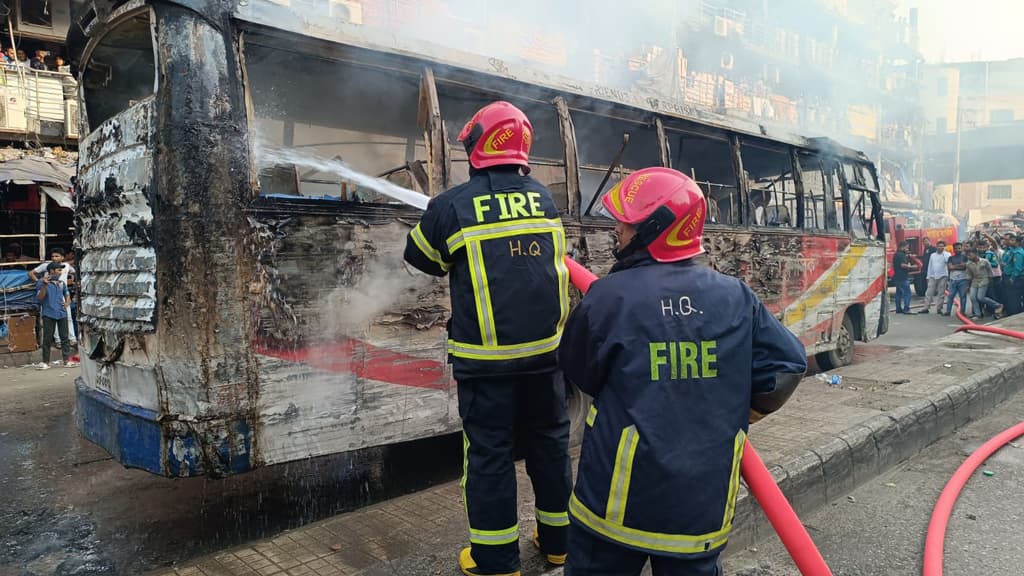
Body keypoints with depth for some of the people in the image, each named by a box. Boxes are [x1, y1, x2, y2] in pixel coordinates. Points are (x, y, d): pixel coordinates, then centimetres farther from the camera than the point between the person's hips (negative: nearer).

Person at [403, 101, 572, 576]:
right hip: (546, 349, 4)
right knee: (549, 441, 17)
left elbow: (420, 256, 6)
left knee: (489, 453, 7)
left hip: (486, 358, -4)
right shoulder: (544, 198, 2)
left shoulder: (451, 205, -10)